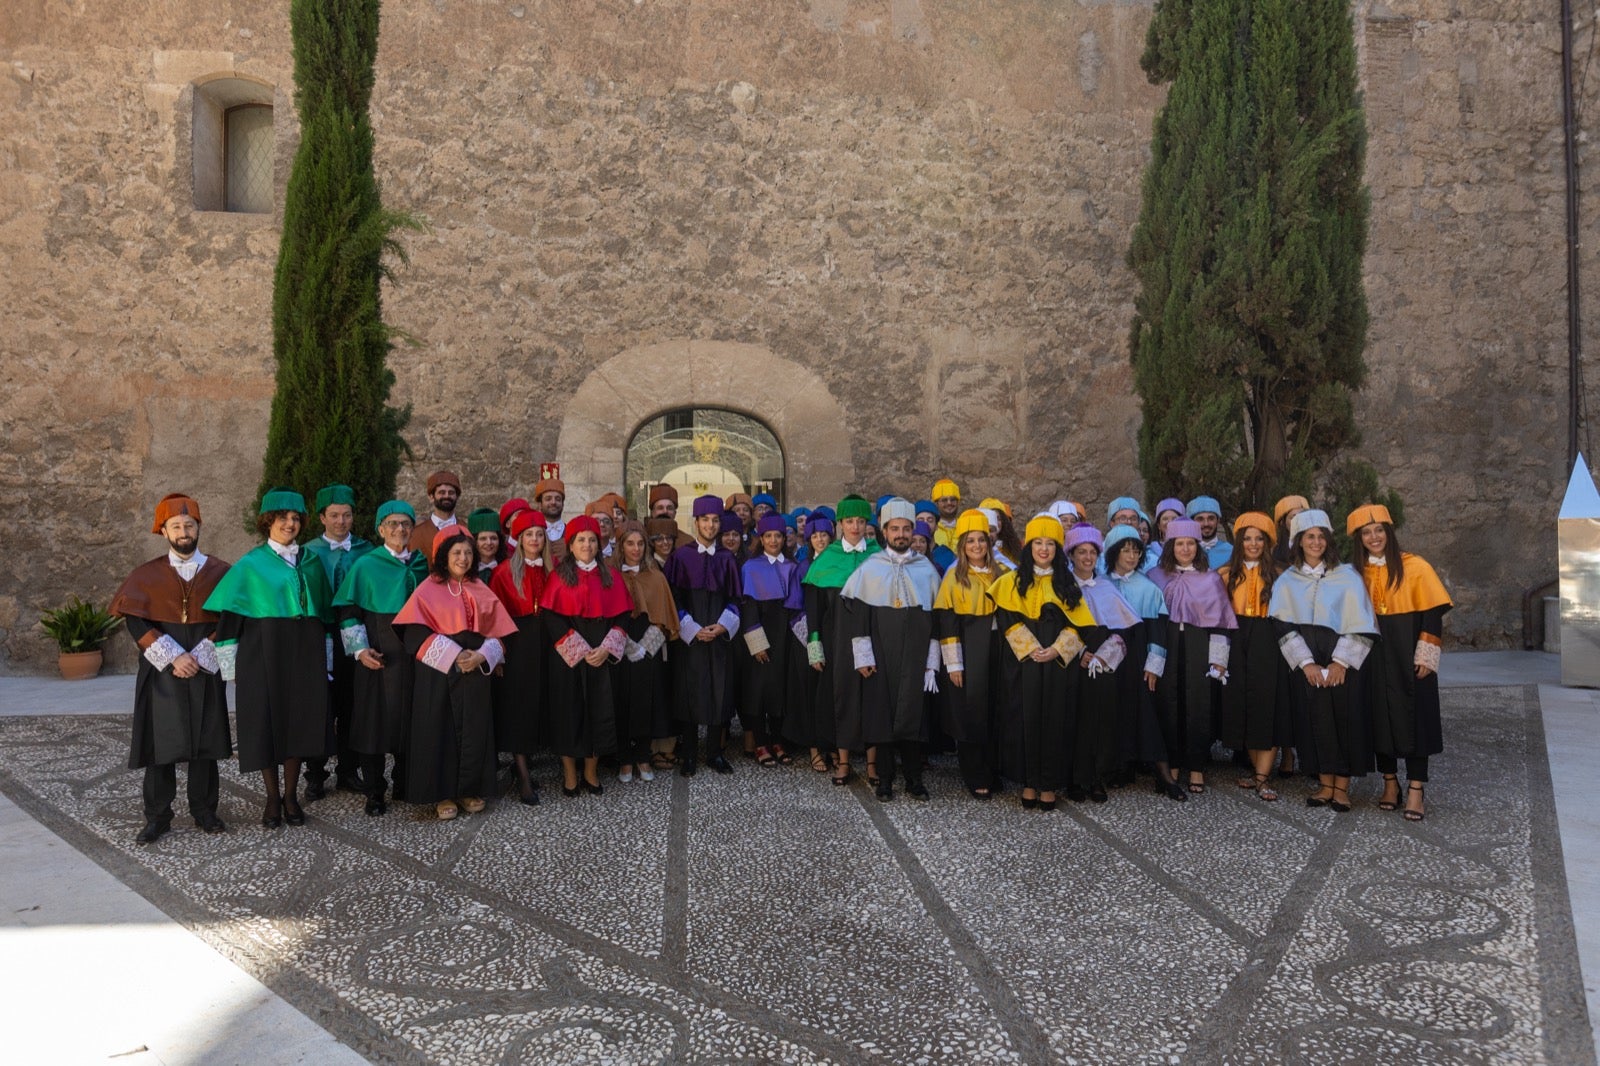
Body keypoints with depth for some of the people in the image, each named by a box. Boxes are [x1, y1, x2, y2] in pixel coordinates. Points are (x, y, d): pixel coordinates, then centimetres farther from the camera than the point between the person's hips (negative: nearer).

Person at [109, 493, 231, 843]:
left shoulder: (220, 572, 3)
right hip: (161, 674, 0)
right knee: (161, 745, 1)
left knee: (205, 744, 5)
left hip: (206, 673, 0)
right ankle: (157, 817, 11)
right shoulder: (146, 575, 3)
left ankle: (204, 811, 17)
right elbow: (135, 621, -5)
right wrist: (173, 656, -14)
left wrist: (199, 656, -11)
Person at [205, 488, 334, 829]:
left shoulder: (311, 563, 10)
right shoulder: (250, 565, 0)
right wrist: (233, 664, -7)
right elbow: (229, 613, -2)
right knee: (267, 724, 1)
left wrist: (325, 658, 8)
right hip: (264, 655, -3)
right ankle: (273, 798, 14)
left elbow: (325, 613, 13)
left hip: (304, 654, 3)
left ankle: (291, 796, 17)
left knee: (298, 721, 5)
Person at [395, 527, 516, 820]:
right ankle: (442, 795, 10)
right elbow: (415, 632, -10)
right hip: (438, 672, -3)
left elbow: (499, 630, 7)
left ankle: (469, 790, 16)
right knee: (440, 732, 0)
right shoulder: (429, 589, -2)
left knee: (474, 731, 4)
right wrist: (454, 656, -17)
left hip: (476, 671, 4)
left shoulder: (481, 591, 9)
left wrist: (482, 656, -12)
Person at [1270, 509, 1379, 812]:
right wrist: (1306, 663, -10)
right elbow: (1283, 626, 0)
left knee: (1344, 718, -3)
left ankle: (1342, 786, 6)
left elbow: (1360, 624, -2)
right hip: (1306, 666, 1)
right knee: (1316, 722, 0)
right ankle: (1325, 784, 9)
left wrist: (1341, 662, -12)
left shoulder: (1348, 577, 3)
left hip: (1343, 664, -1)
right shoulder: (1286, 582, 7)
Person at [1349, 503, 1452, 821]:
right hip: (1373, 659, 3)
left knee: (1413, 719, -3)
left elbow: (1432, 615, -6)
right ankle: (1390, 783, 20)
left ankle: (1415, 790, 1)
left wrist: (1425, 657, -12)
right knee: (1379, 718, 7)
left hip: (1408, 657, -3)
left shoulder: (1415, 567, -4)